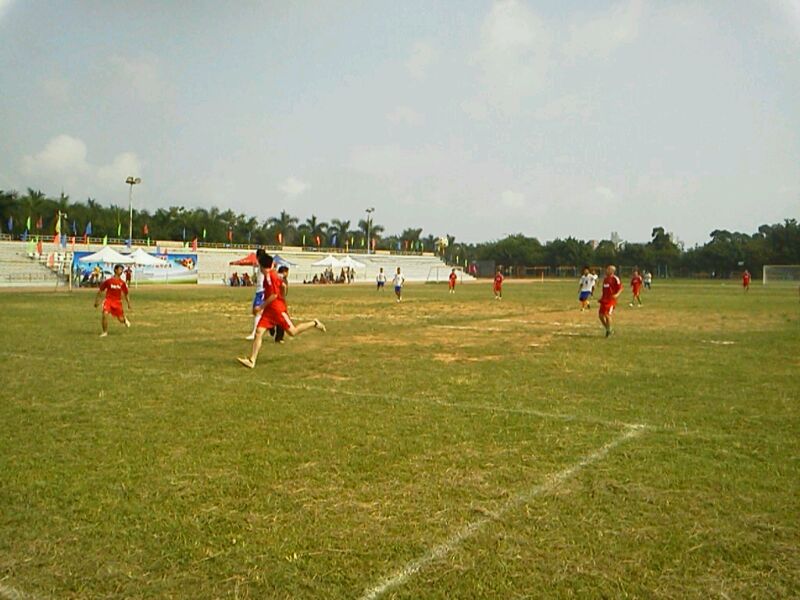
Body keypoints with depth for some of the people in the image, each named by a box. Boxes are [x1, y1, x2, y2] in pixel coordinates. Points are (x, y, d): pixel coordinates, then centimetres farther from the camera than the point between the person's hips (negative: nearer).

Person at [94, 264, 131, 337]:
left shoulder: (122, 283, 0)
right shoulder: (108, 281, -6)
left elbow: (125, 294, 12)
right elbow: (100, 291, 3)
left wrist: (129, 303, 12)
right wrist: (96, 301, 5)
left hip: (118, 301, 2)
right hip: (108, 300, -2)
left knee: (121, 320, 3)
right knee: (105, 314, -24)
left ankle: (125, 318, 44)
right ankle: (105, 332, -7)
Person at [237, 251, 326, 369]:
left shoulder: (269, 275, -17)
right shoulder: (273, 273, 10)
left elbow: (274, 295, -22)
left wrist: (261, 307, -16)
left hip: (277, 308, -9)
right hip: (269, 309, 9)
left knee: (293, 331, -1)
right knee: (259, 332, -2)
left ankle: (314, 323, 16)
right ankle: (252, 360, -6)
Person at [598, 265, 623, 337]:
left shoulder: (615, 279, -9)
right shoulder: (605, 279, 15)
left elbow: (620, 288, -9)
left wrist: (617, 294, -25)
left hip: (611, 300, -8)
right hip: (604, 300, 8)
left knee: (607, 315, -12)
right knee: (601, 315, 4)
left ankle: (609, 330, 7)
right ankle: (608, 329, 21)